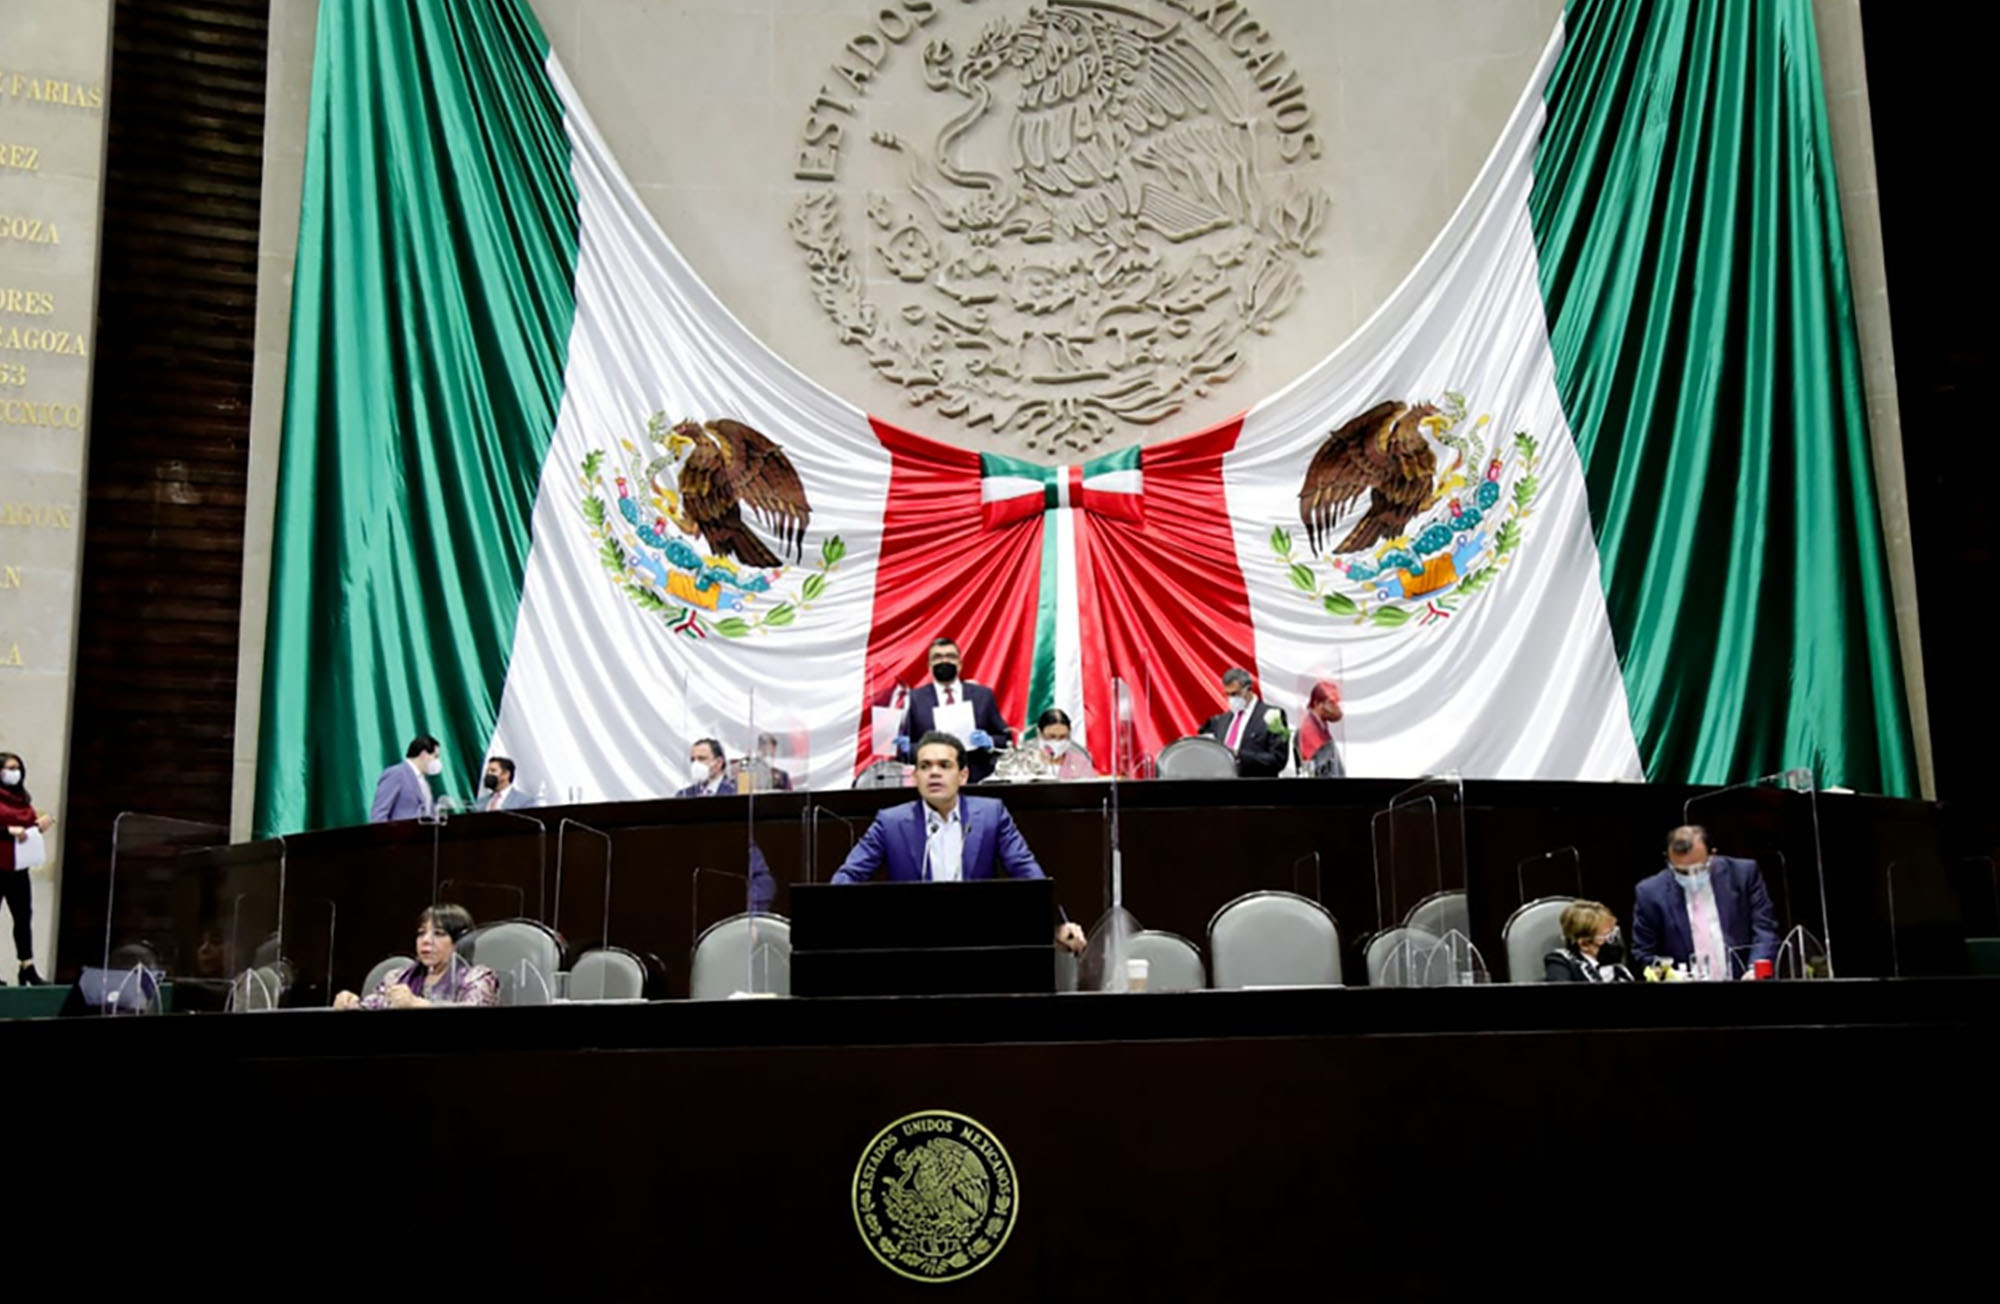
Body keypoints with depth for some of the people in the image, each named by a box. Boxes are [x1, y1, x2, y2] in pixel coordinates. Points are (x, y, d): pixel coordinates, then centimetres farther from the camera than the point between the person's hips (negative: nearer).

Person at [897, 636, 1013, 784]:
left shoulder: (983, 695, 14)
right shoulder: (914, 699, 9)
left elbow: (1006, 738, 15)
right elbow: (902, 750, 6)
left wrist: (990, 742, -4)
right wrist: (907, 749, -15)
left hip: (978, 782, 1)